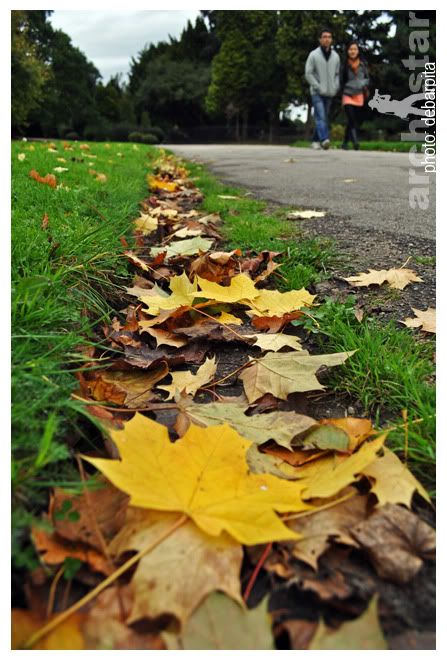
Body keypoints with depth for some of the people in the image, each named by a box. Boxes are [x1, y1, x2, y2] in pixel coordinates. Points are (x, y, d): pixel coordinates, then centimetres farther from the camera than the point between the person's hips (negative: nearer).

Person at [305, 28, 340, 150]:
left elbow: (338, 74, 15)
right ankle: (324, 139, -29)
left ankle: (316, 140, 17)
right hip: (317, 93, -5)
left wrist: (335, 87, -1)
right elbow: (308, 73, -5)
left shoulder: (336, 56, 11)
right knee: (321, 117, -18)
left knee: (324, 118, 7)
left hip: (330, 93, 5)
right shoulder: (313, 55, -1)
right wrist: (318, 87, -12)